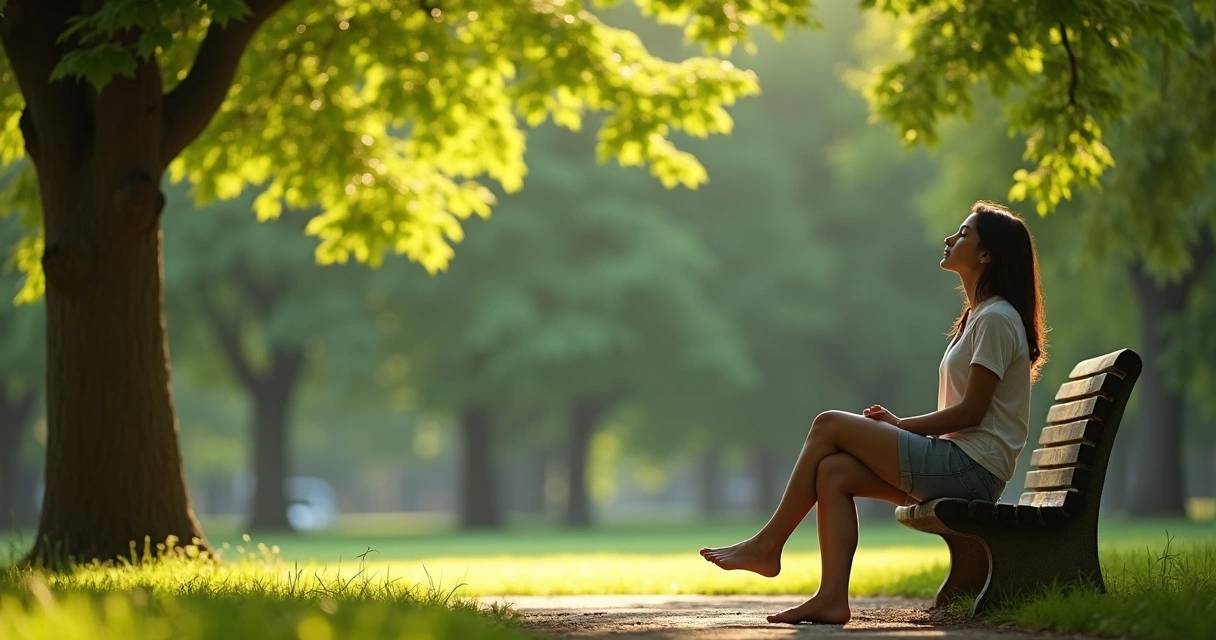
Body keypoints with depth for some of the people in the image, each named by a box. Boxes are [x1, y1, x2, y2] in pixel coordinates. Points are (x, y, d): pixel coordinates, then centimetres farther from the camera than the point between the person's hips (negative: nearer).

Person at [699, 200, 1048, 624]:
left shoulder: (996, 319, -10)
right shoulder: (978, 317, 22)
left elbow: (970, 411, -16)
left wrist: (900, 426, -7)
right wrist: (897, 427, 7)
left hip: (969, 469, -9)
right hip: (956, 466, 9)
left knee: (830, 425, -11)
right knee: (834, 471, -7)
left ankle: (767, 546, -4)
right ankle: (832, 598, -16)